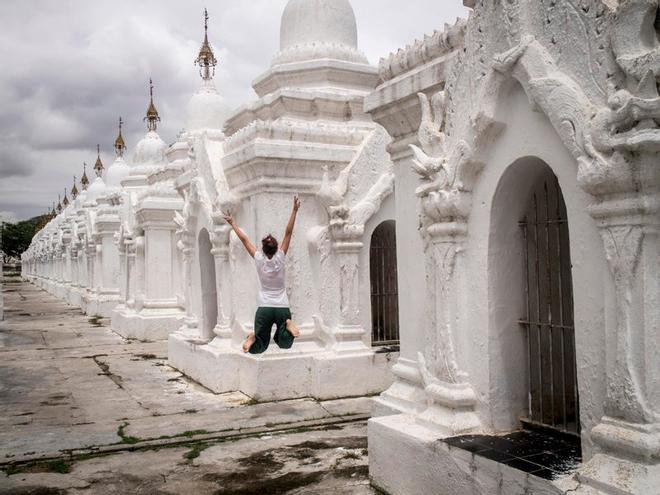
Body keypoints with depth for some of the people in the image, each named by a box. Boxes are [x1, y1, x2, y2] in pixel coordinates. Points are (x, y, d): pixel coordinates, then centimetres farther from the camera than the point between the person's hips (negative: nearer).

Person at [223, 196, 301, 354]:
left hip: (264, 307, 0)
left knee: (259, 347, 11)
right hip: (282, 307, 0)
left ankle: (254, 338, -25)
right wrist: (294, 211, -4)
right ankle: (287, 324, -21)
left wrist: (233, 224, 16)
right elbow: (288, 233, -4)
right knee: (285, 344, 11)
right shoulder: (280, 257, -4)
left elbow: (244, 239, 5)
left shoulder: (259, 259, -4)